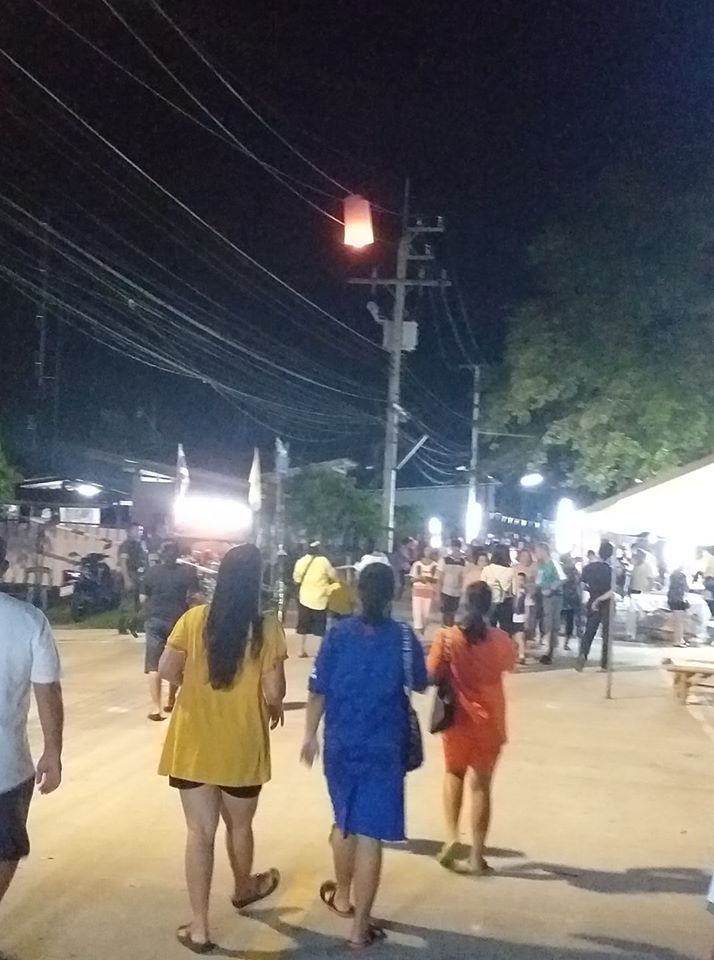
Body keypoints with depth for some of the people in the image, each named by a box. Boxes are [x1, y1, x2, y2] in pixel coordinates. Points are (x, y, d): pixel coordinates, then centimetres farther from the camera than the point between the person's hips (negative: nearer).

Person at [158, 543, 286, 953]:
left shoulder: (194, 618, -6)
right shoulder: (268, 627, -12)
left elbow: (167, 670, -6)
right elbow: (274, 690, -14)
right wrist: (276, 707, 9)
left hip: (193, 744, 1)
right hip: (241, 747, -1)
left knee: (200, 832, 9)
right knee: (240, 825, 22)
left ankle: (199, 927, 12)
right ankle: (244, 888, 48)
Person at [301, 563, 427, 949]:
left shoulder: (338, 634, -6)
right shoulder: (404, 638, -7)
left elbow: (318, 691, -3)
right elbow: (420, 685, 7)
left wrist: (310, 735, 9)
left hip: (340, 745, 2)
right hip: (383, 749, -2)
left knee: (345, 822, 22)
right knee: (369, 834, 3)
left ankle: (342, 897, 42)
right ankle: (361, 927, 9)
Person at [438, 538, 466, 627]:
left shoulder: (463, 561, 3)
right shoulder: (445, 560, -8)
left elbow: (462, 576, 10)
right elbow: (440, 576, -4)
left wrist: (461, 588, 5)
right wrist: (440, 589, -7)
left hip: (457, 591, 3)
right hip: (446, 590, -3)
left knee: (453, 613, 11)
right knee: (445, 612, 1)